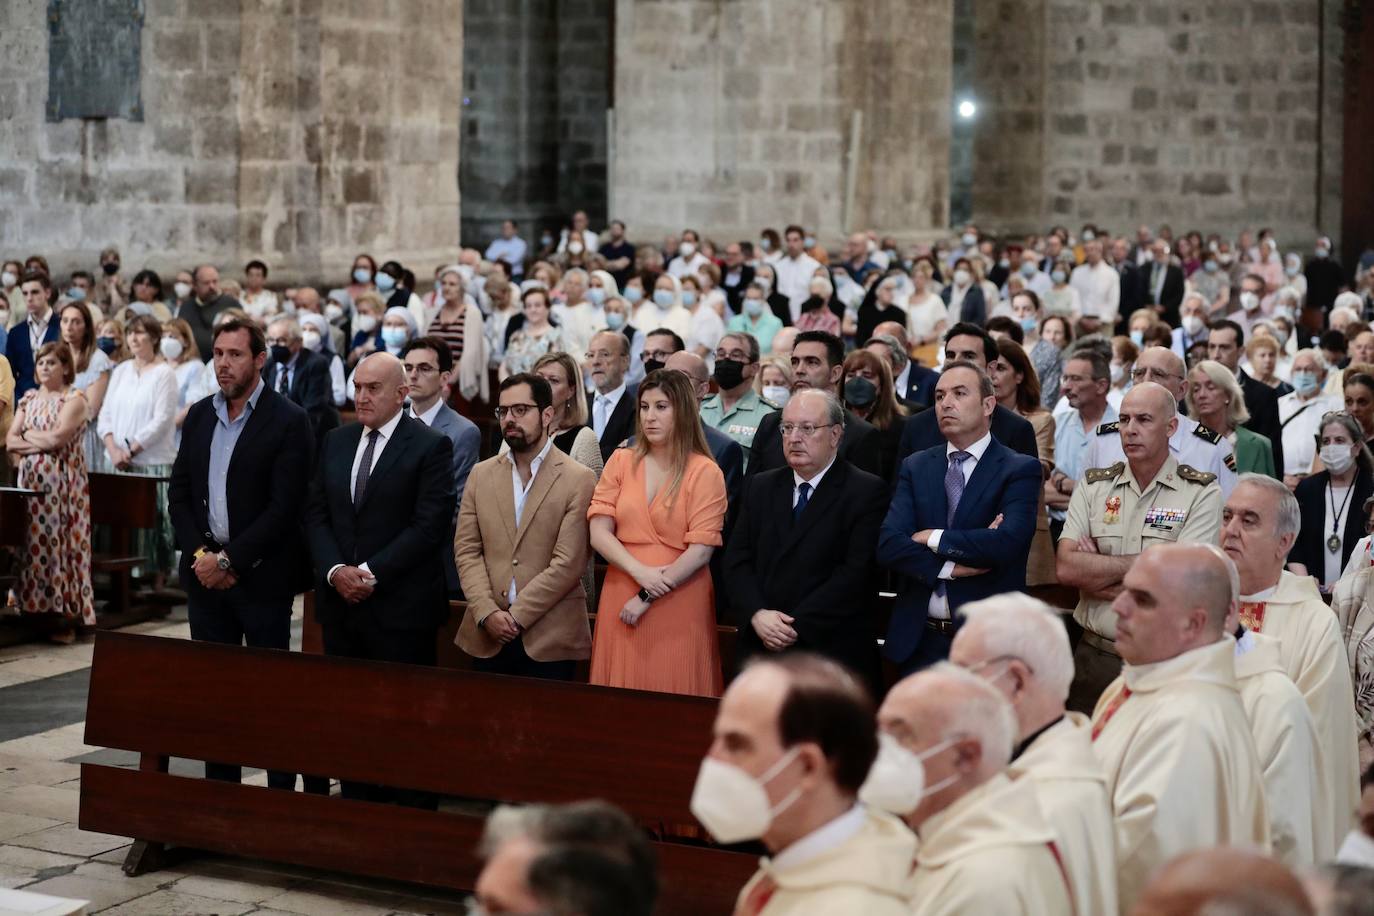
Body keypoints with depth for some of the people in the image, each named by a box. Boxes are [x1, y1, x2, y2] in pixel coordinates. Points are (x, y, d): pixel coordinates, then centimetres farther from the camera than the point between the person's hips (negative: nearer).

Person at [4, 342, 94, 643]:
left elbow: (56, 438, -15)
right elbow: (10, 441, 7)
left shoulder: (74, 399, -3)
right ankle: (36, 607, 8)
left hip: (61, 481, -5)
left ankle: (64, 617, -2)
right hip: (30, 479, 5)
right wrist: (42, 442, -8)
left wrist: (28, 435, 0)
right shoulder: (28, 399, 14)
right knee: (31, 540, 2)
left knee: (56, 541, -6)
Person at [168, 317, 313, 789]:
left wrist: (228, 559, -14)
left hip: (261, 574, -5)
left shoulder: (289, 421, -8)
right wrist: (200, 553, -4)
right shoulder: (199, 415, 11)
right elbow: (179, 492, 11)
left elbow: (284, 507, -14)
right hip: (204, 570, 6)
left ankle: (282, 790, 7)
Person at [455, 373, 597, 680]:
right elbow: (466, 550, 5)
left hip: (549, 640, -4)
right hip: (487, 635, 4)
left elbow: (569, 563, -11)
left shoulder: (579, 480, -4)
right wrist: (487, 613, -9)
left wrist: (515, 616, -12)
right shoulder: (481, 474, 10)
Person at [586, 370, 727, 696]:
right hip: (621, 597, 3)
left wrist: (647, 598, -11)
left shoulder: (704, 472, -3)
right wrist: (640, 572, -15)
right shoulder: (621, 461, 7)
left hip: (679, 604, -3)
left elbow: (701, 550, -9)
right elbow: (598, 531, 0)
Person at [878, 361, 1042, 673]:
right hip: (920, 639, 3)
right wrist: (950, 567, -17)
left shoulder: (1021, 469, -3)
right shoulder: (915, 467, 8)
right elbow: (889, 545, -4)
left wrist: (934, 539, -12)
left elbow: (1008, 542, -20)